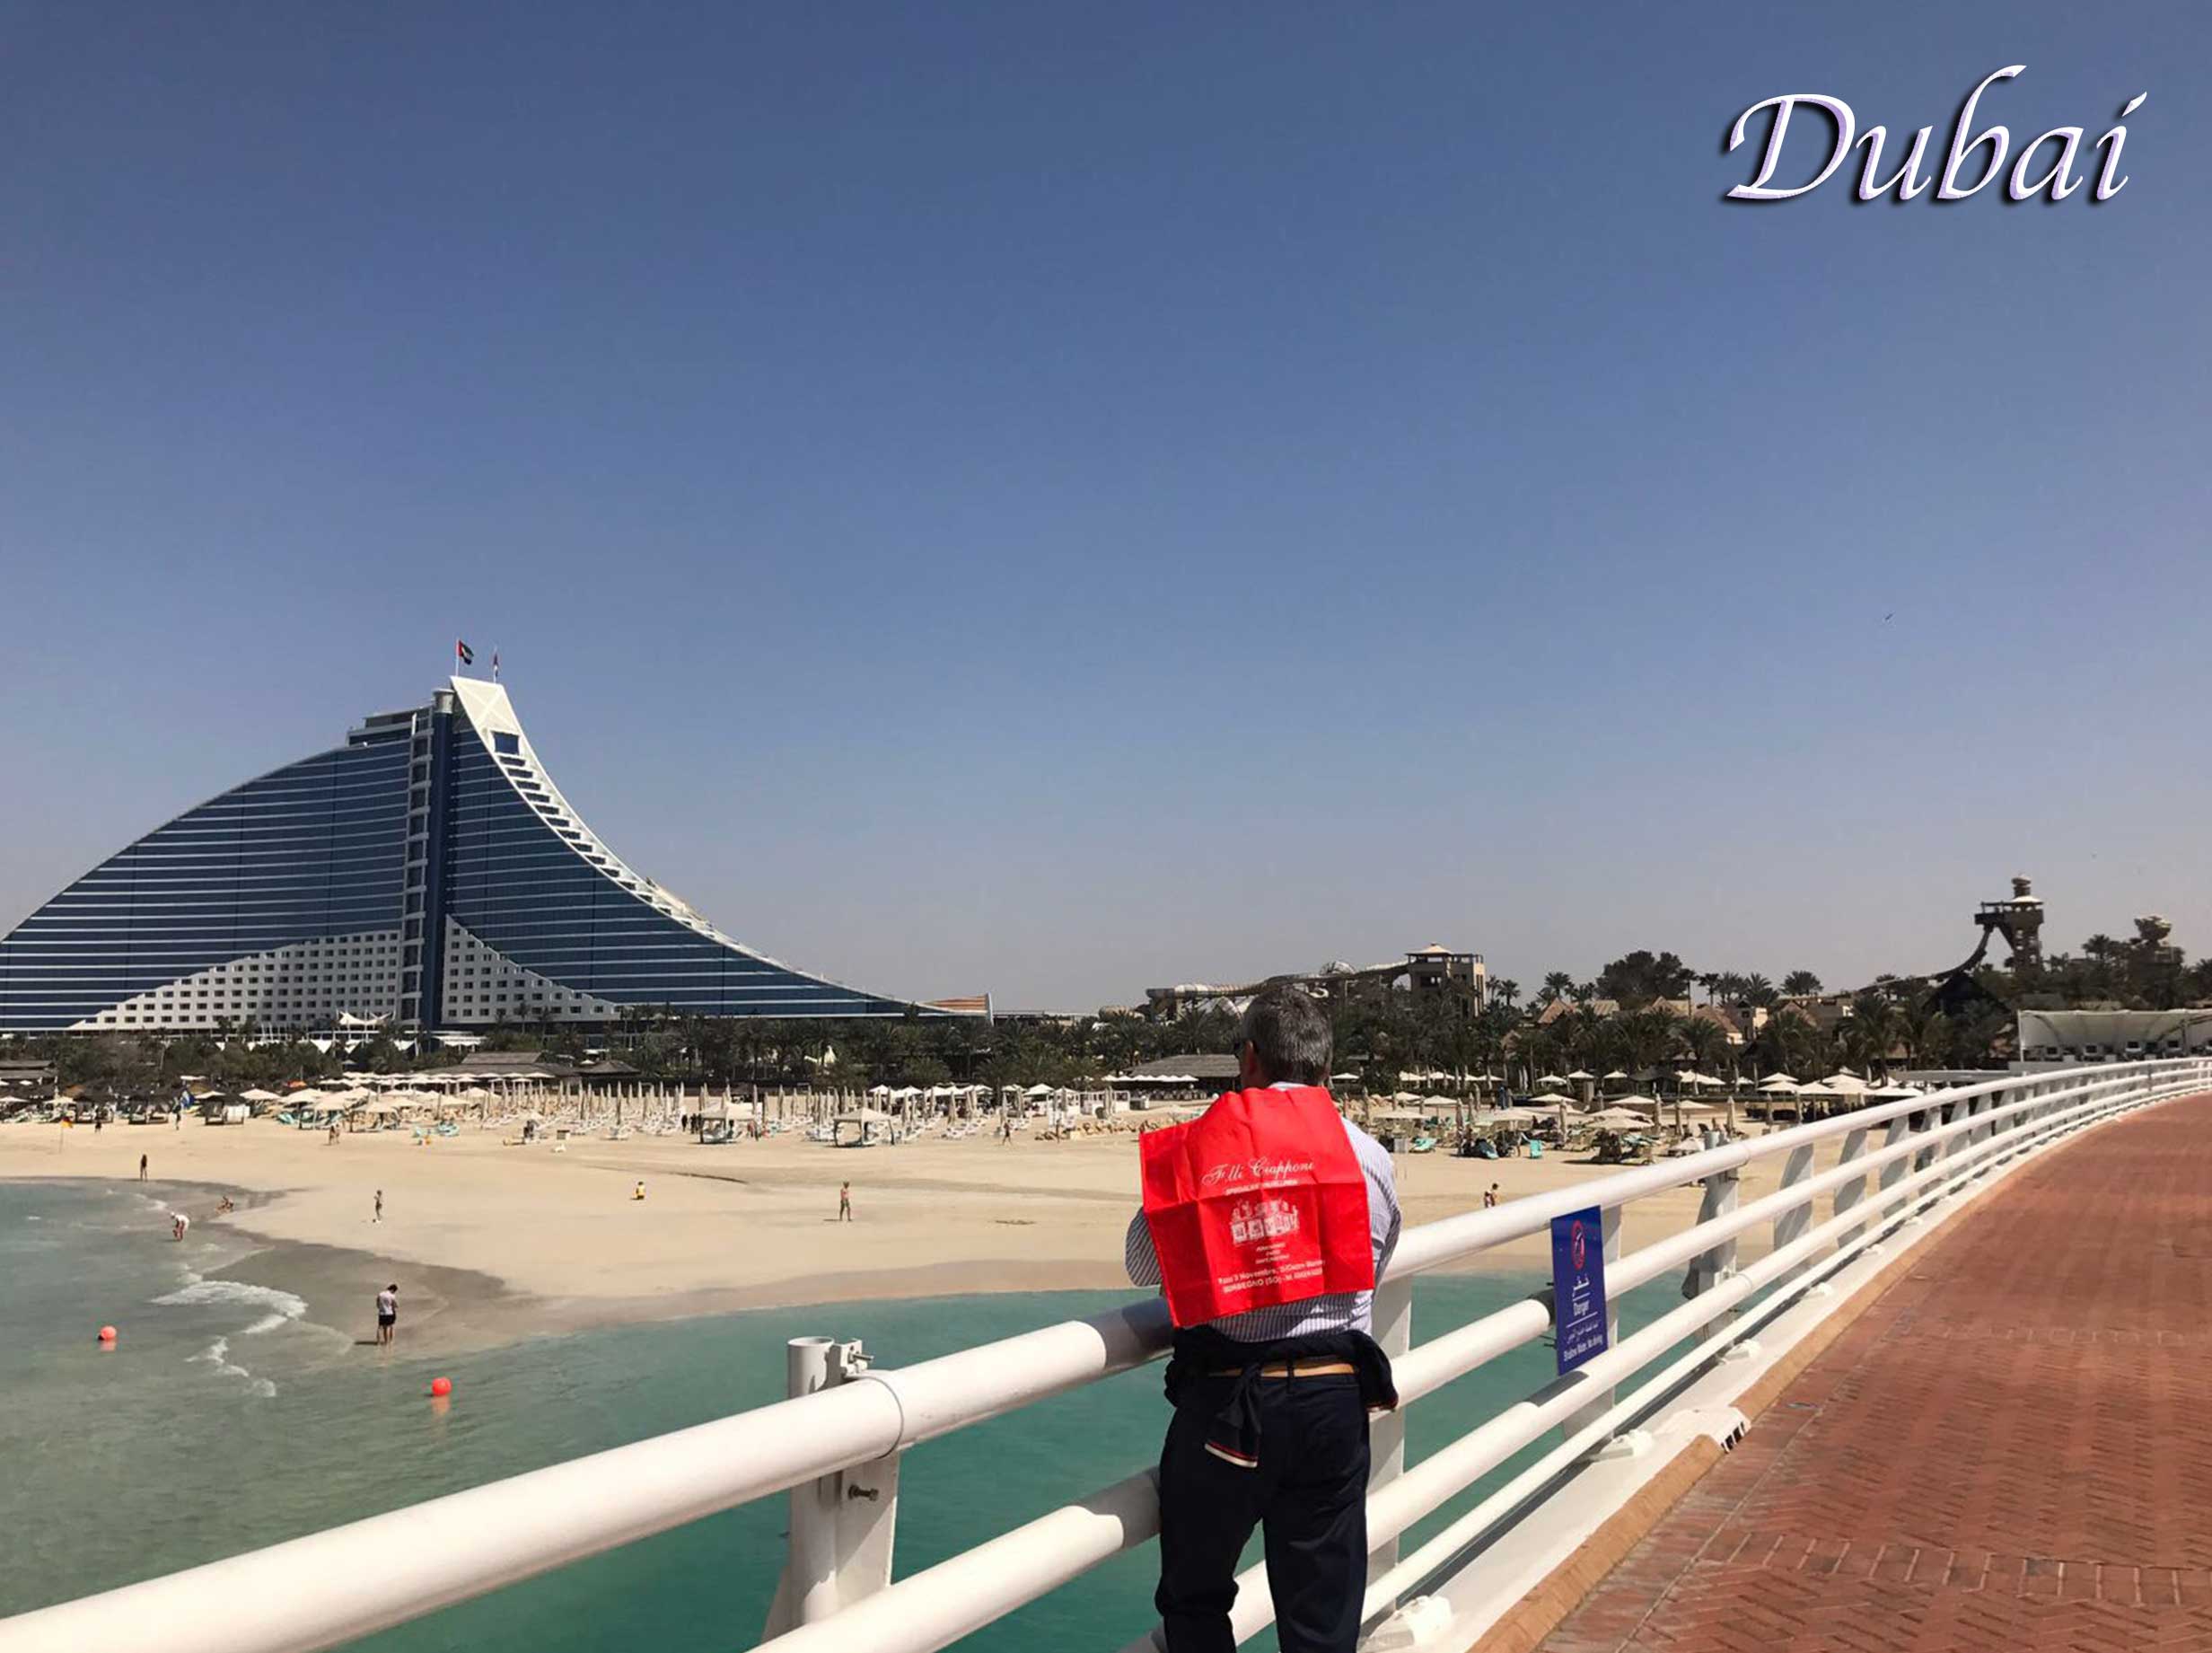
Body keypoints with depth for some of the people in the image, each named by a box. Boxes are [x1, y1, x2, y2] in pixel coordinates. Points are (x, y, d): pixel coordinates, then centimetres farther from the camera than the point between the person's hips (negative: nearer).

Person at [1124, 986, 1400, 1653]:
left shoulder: (1191, 1152, -4)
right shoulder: (1367, 1154, 1)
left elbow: (1141, 1264, 7)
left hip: (1221, 1403, -1)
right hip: (1331, 1400, 2)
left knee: (1193, 1599, 18)